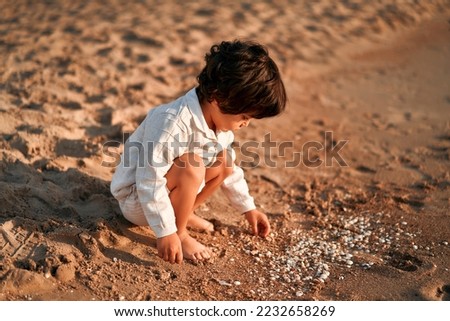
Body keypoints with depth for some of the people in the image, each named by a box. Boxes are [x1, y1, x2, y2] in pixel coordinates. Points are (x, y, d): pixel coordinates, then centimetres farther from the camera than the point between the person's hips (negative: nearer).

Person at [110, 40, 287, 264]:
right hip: (136, 200, -8)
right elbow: (149, 181, -32)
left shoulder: (220, 119, -5)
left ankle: (185, 214, 7)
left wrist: (248, 208, 14)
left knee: (224, 160, -5)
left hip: (169, 191, 8)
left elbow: (230, 169, 11)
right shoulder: (172, 123, -33)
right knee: (191, 165, -33)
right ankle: (180, 232, -12)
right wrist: (166, 232, -29)